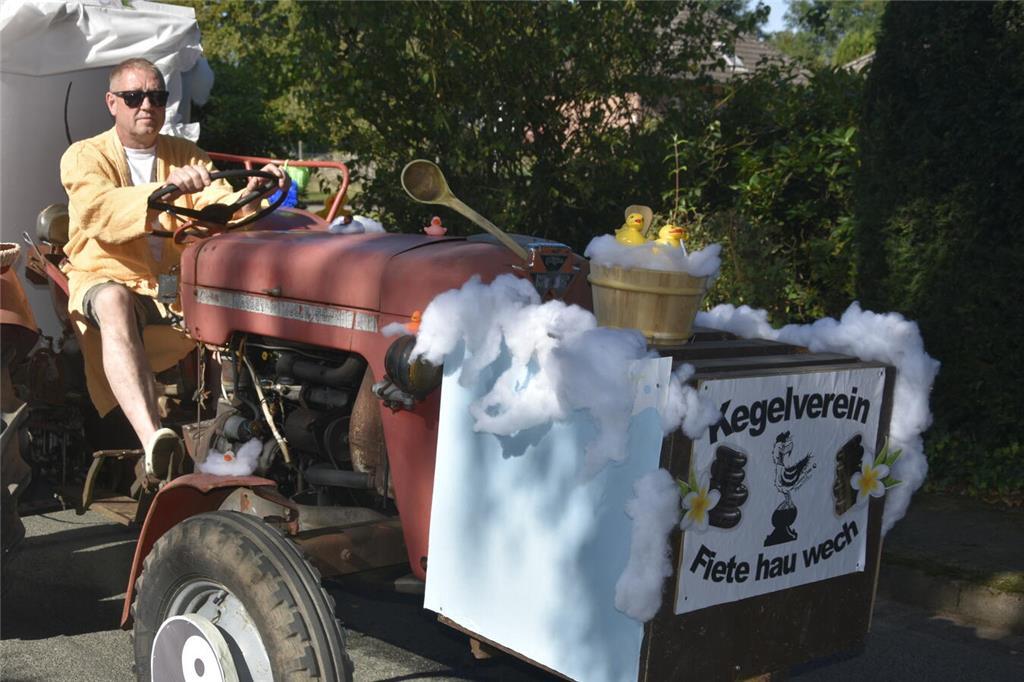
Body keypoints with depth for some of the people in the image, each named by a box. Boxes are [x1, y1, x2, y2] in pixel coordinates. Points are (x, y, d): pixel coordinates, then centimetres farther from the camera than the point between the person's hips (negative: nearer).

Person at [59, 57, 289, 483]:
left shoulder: (187, 157, 17)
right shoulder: (85, 157, 5)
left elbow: (220, 207, -1)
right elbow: (97, 210, -19)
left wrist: (250, 198, -26)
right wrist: (163, 191, -37)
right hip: (105, 280, -4)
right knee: (114, 303, -40)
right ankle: (152, 440, -58)